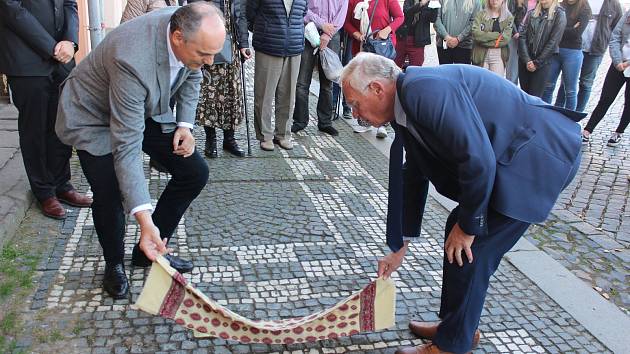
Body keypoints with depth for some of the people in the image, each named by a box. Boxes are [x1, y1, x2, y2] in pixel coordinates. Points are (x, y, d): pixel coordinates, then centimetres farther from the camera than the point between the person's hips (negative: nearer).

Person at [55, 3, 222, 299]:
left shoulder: (188, 29, -21)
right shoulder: (133, 61, -41)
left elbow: (191, 76, 4)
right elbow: (127, 145, -39)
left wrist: (185, 123, -9)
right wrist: (144, 219, -42)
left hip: (146, 110, 6)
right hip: (94, 116, -6)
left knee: (195, 173, -3)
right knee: (109, 197, -18)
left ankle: (149, 250, 16)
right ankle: (114, 264, 15)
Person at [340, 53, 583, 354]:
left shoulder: (425, 90, -25)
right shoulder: (407, 106, 7)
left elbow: (479, 161, -29)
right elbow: (412, 178, 15)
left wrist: (468, 226, -13)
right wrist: (400, 248, 21)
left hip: (537, 156, -9)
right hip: (507, 153, 9)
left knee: (469, 250, -4)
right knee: (457, 229, 15)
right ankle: (456, 324, 34)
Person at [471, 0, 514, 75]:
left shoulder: (508, 17, 7)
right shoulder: (480, 15, 7)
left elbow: (506, 38, -7)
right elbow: (476, 34, -10)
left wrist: (484, 38, -11)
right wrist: (497, 35, -13)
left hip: (499, 56, -1)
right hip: (480, 55, 1)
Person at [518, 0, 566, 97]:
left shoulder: (559, 15, -2)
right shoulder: (531, 13, 9)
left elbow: (553, 42, -8)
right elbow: (522, 36, 2)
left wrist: (537, 63, -11)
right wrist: (527, 60, -10)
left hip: (542, 63, -4)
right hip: (525, 62, 4)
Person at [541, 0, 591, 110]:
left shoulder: (584, 10, -2)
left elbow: (577, 32, -13)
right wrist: (568, 30, -10)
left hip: (572, 53, -3)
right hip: (554, 50, 3)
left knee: (570, 90, 4)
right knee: (548, 86, 7)